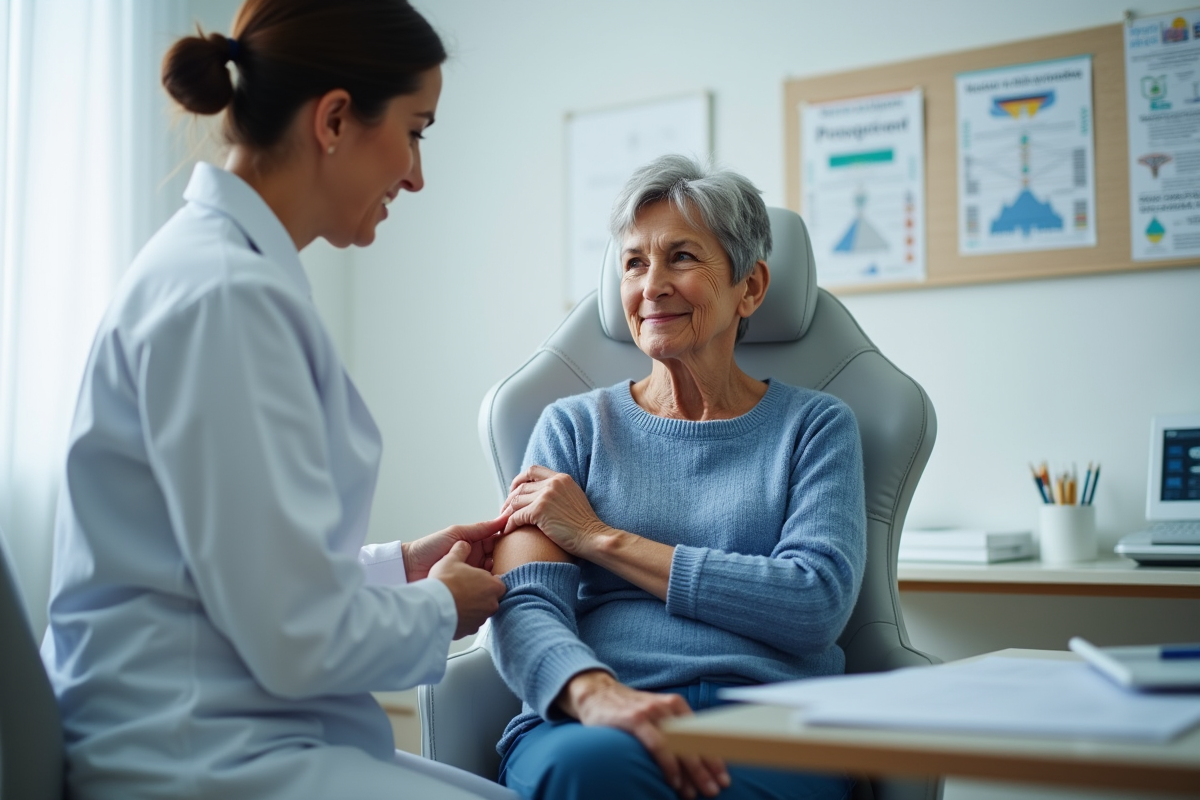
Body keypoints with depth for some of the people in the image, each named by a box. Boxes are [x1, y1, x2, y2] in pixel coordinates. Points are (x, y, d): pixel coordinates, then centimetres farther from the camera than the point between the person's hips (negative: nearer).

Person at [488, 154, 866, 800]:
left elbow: (817, 602, -4)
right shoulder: (575, 426, 16)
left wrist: (602, 538, -2)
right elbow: (525, 605, 1)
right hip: (587, 724, 1)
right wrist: (596, 693, -24)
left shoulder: (814, 425, 14)